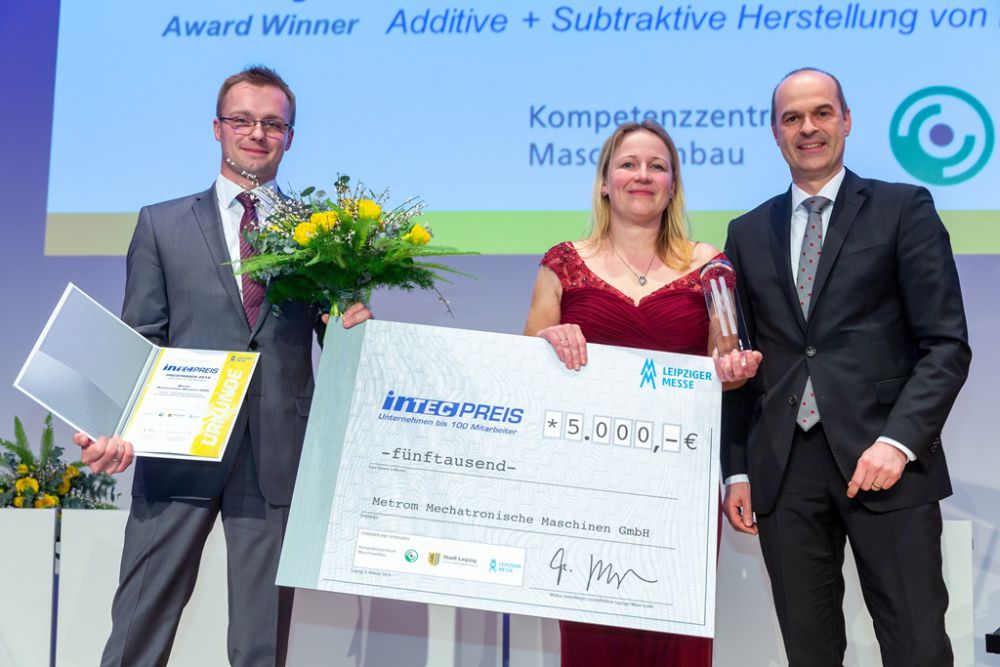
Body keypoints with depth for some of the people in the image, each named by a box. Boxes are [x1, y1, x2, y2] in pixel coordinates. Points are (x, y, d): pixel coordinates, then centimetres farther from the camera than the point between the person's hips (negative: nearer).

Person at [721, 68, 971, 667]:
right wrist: (736, 470, 8)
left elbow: (946, 343, -3)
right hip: (784, 471, 3)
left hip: (885, 460, -3)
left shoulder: (904, 209, 4)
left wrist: (899, 442, -15)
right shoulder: (749, 232, 15)